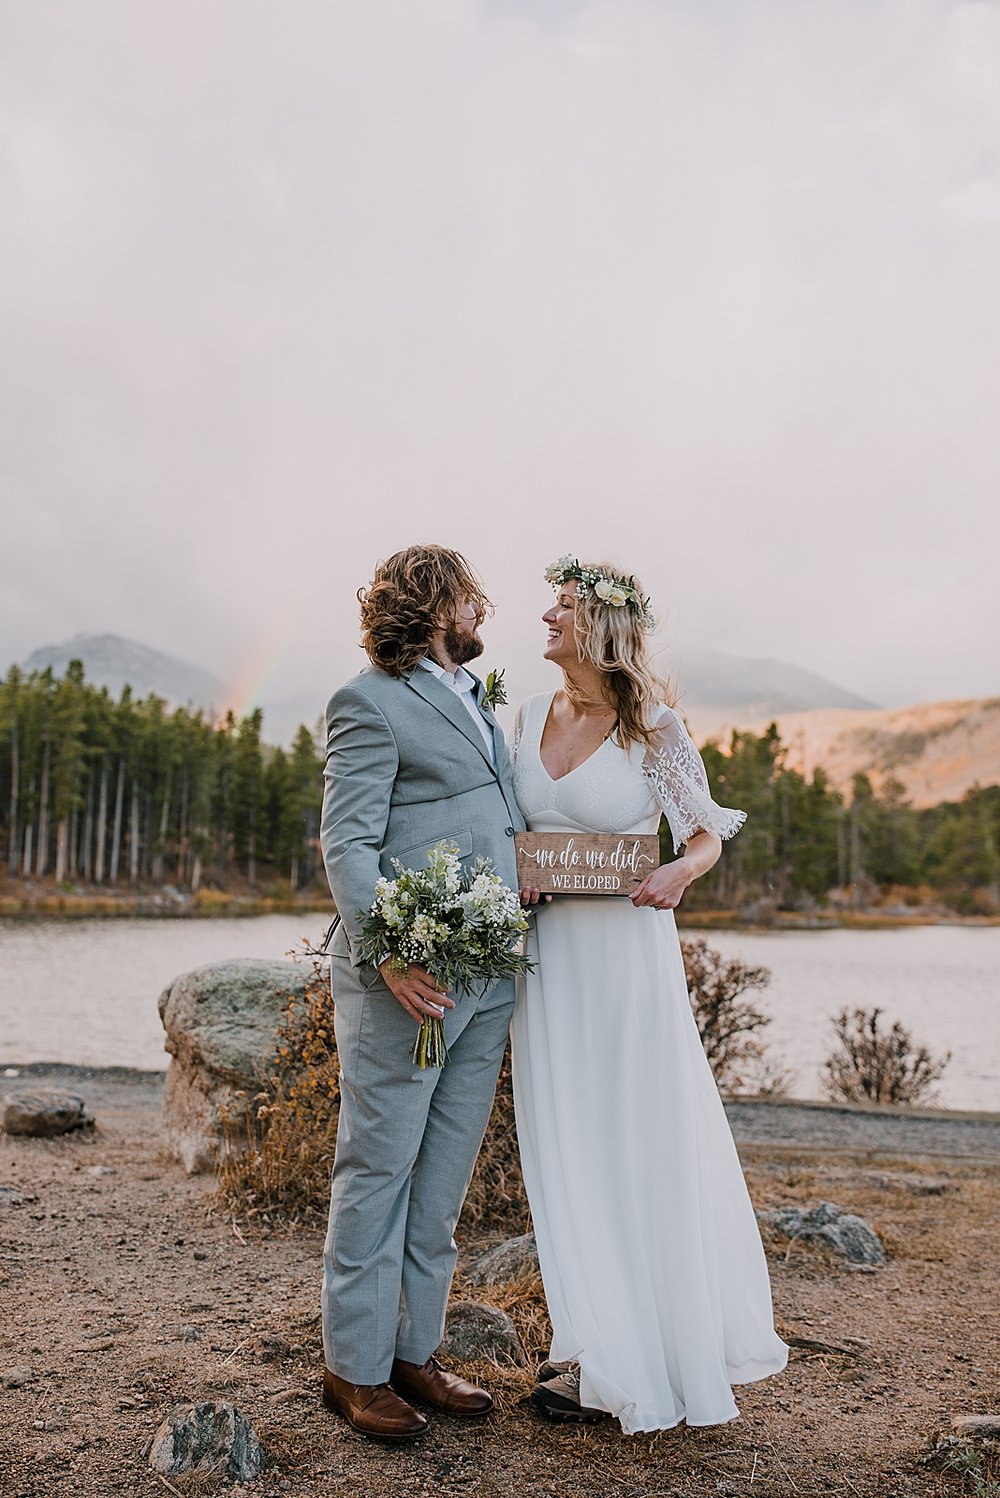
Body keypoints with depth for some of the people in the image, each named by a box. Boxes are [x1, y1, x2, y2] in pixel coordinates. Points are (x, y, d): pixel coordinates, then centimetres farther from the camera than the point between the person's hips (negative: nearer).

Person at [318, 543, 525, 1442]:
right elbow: (347, 844, -14)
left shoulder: (473, 696, 20)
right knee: (378, 1171, 4)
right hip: (408, 977, -8)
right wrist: (388, 954, -26)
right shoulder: (370, 703, -7)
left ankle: (415, 1352, 27)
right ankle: (355, 1366, 18)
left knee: (443, 1178, 14)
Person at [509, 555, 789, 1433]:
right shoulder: (531, 717, 7)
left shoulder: (655, 728, -7)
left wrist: (681, 872, -20)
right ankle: (603, 1352, 25)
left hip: (628, 952, -5)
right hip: (548, 953, 5)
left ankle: (675, 1346, 21)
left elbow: (709, 833, 1)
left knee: (646, 1142, 3)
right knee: (567, 1149, 9)